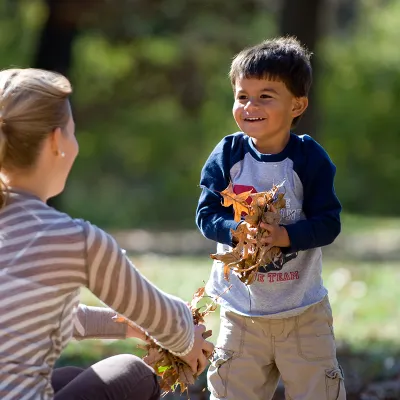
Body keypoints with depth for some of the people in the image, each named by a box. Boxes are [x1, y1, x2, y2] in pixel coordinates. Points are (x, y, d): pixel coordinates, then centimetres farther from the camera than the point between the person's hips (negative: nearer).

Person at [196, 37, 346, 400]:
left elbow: (328, 223, -13)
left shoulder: (309, 158, -10)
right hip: (241, 309, 2)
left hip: (303, 311, -2)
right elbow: (207, 213, -7)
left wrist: (285, 236, -29)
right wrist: (238, 231, -27)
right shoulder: (227, 155, -5)